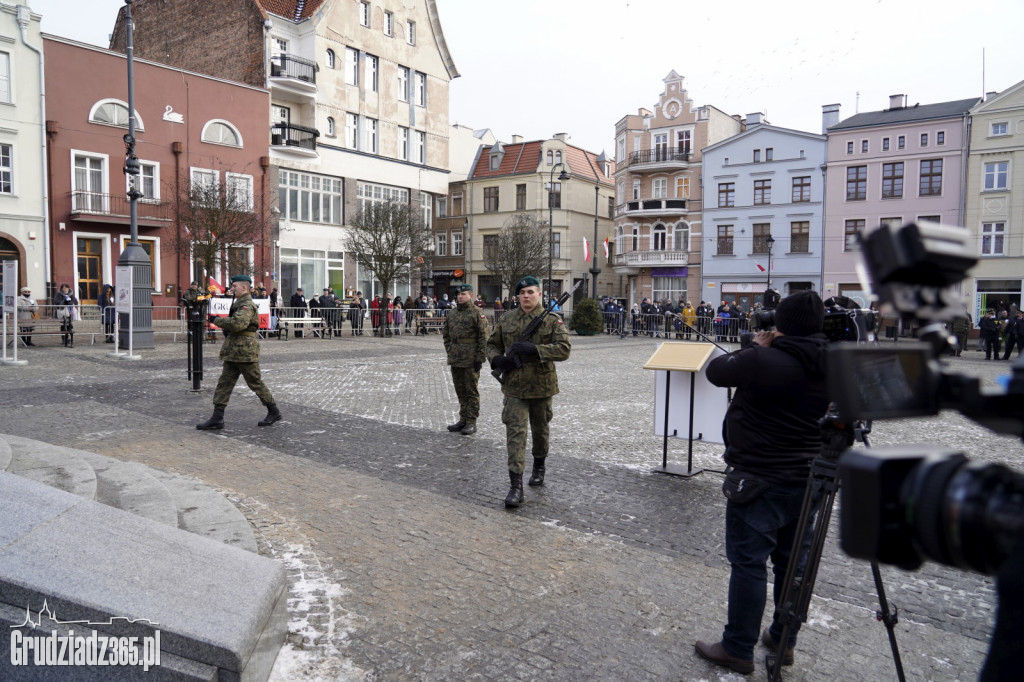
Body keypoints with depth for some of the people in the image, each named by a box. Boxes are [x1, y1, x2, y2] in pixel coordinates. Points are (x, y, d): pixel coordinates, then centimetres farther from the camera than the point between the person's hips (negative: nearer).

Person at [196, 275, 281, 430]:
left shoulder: (247, 305, -15)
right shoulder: (238, 303, 17)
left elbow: (238, 323, -30)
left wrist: (218, 320, -16)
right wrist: (227, 328, 10)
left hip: (245, 352, -10)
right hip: (233, 352, 10)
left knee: (256, 383, 1)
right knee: (224, 383, 6)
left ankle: (274, 412, 15)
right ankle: (217, 419, 9)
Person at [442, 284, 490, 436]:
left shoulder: (477, 313, -8)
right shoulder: (451, 314, 12)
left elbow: (484, 336, -12)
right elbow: (445, 334, 22)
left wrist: (480, 358, -15)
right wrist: (449, 351, 12)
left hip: (471, 361, -7)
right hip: (455, 360, 7)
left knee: (472, 392, 0)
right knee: (460, 392, 14)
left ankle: (471, 422, 6)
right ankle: (463, 419, 24)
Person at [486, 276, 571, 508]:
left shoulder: (552, 320, -5)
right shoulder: (506, 320, 4)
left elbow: (564, 349, -17)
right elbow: (492, 344, 15)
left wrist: (533, 349, -27)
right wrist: (496, 359, -8)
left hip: (542, 386, -1)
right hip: (514, 386, 1)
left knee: (540, 430, 18)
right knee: (515, 432, -8)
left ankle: (539, 468, 43)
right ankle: (515, 486, -8)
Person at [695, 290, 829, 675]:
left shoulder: (763, 361, -21)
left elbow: (715, 371, -7)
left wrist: (755, 347, 6)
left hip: (760, 481, -7)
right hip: (808, 481, 7)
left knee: (748, 564, 3)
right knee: (793, 562, 17)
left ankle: (738, 650, 13)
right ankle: (784, 641, 31)